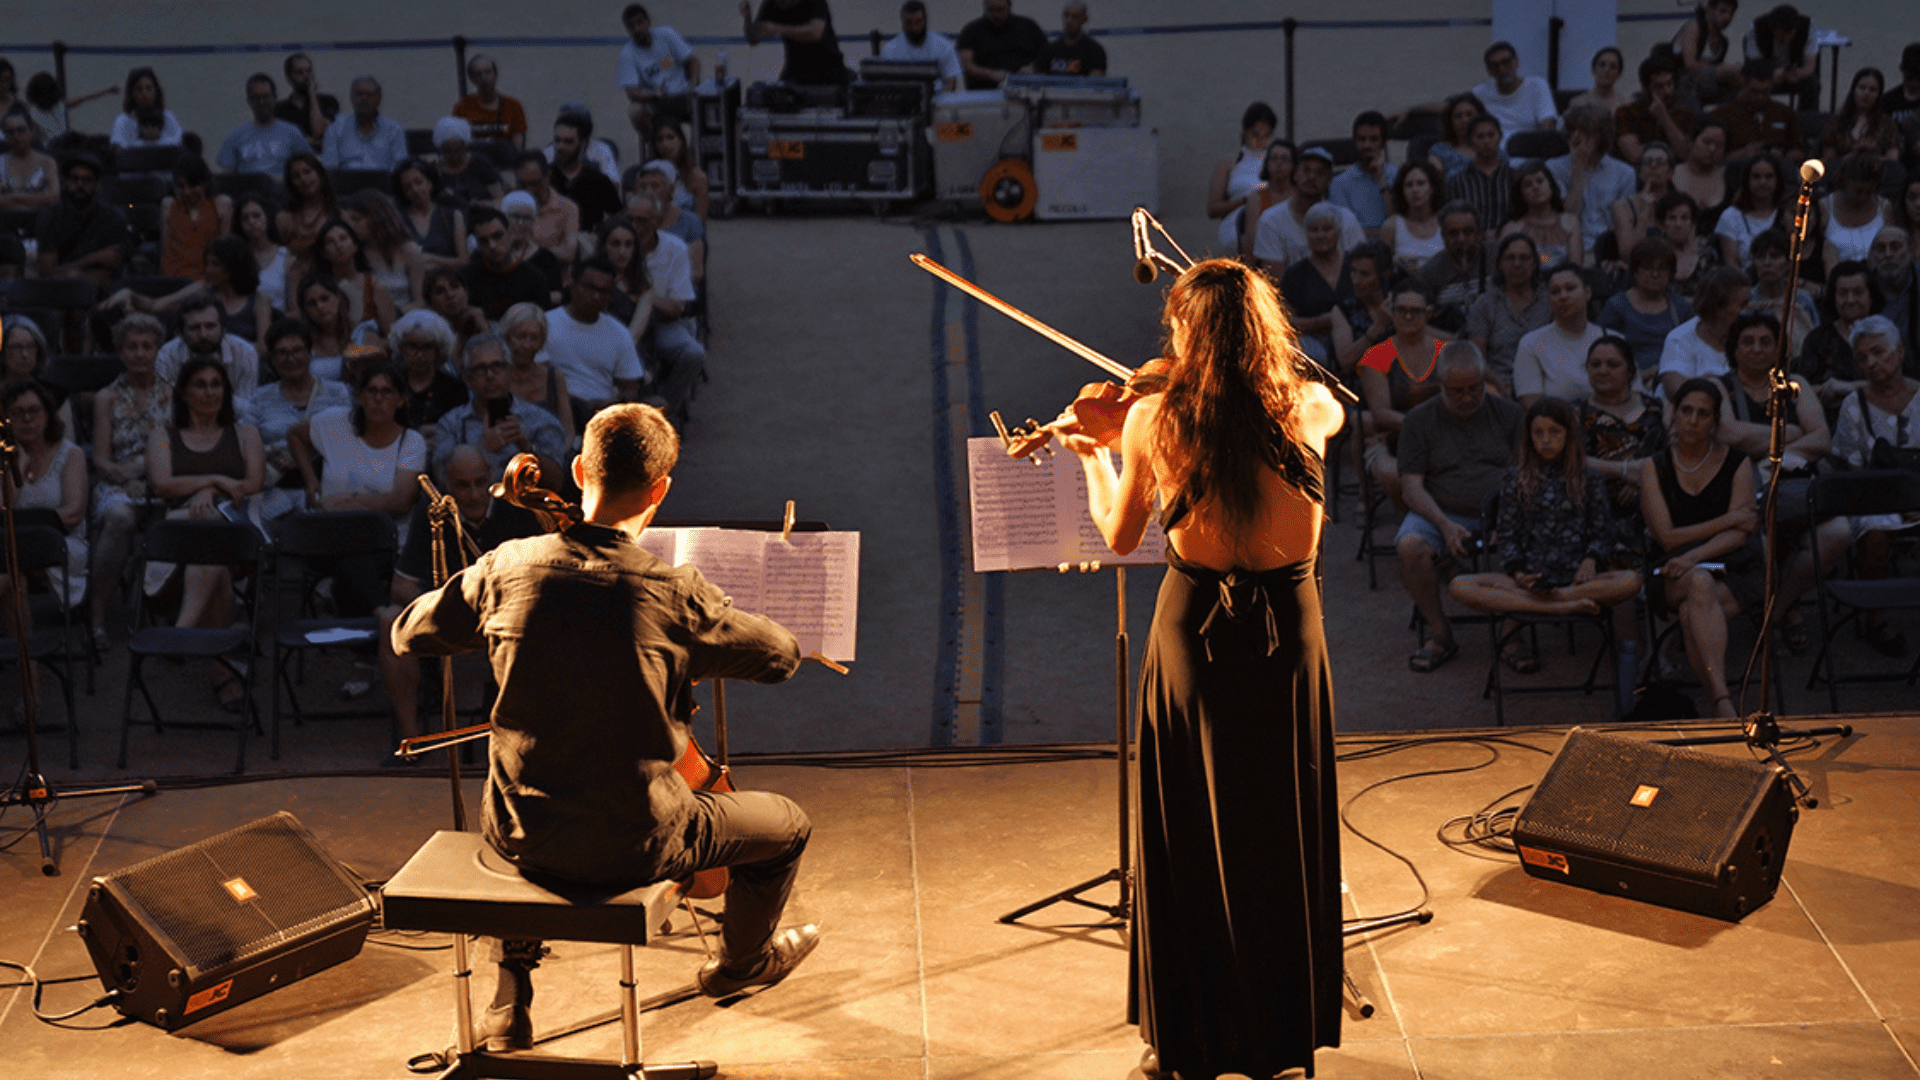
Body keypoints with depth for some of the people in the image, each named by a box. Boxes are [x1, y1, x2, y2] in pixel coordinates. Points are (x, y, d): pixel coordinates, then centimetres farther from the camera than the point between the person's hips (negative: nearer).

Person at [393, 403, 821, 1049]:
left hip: (522, 836, 4)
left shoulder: (508, 567, -10)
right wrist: (704, 647, 15)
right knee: (787, 826, 23)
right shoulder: (672, 593, -19)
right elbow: (781, 657, -4)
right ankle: (742, 959, 51)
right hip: (632, 848, -4)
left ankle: (510, 1002, 40)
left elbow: (408, 634, 6)